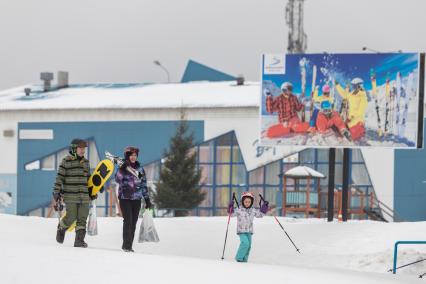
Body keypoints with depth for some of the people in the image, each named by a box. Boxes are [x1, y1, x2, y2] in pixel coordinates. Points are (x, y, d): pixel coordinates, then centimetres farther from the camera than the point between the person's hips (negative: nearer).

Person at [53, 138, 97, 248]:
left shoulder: (85, 162, 14)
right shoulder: (66, 161, -3)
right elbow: (60, 177, -4)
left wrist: (92, 191, 22)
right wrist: (56, 192, -9)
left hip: (84, 196, 5)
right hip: (70, 196, -5)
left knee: (82, 218, 1)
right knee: (71, 217, -7)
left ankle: (79, 240, 5)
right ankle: (61, 228, 23)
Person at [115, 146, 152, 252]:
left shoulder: (140, 169, 11)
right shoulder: (123, 168, 1)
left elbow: (143, 185, 14)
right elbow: (117, 179, -14)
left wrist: (147, 199, 12)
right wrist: (122, 169, -25)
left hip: (136, 199, 3)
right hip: (125, 198, -3)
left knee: (133, 223, 1)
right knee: (128, 220, -14)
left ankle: (129, 245, 5)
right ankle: (126, 244, -12)